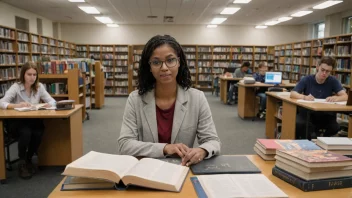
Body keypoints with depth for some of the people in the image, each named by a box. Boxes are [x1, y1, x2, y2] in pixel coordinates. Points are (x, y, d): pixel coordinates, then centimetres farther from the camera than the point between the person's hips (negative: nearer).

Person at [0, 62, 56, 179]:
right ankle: (22, 163, -11)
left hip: (32, 121, 3)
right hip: (16, 123, -3)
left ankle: (29, 160, -2)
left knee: (38, 133, -29)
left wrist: (49, 104, -27)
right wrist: (17, 105, -39)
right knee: (26, 132, -34)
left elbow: (52, 101, -2)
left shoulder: (39, 87, 0)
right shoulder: (16, 87, -10)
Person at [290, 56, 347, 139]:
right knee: (298, 124, -34)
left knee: (335, 127, -29)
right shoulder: (307, 79, -5)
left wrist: (336, 98, -35)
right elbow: (293, 94, -13)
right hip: (307, 113, -1)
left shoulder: (333, 81, -3)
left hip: (324, 115, 1)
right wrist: (304, 97, -35)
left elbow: (345, 96, -10)